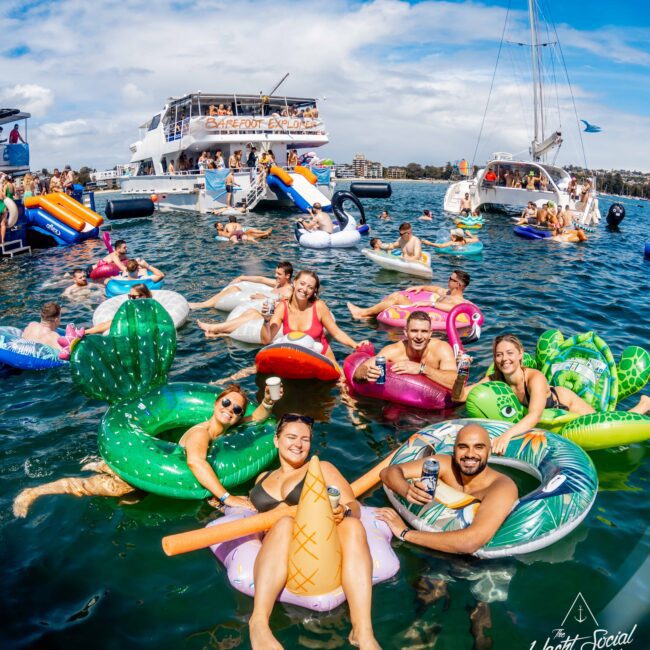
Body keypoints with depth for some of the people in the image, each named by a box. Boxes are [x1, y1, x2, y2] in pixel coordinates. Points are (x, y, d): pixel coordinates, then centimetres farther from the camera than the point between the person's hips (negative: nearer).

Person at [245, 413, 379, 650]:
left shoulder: (322, 468, 15)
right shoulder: (263, 478, 27)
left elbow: (354, 506, 4)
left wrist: (344, 511, -19)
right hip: (274, 555, 1)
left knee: (353, 526, -33)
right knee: (285, 523, -34)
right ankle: (259, 624, -49)